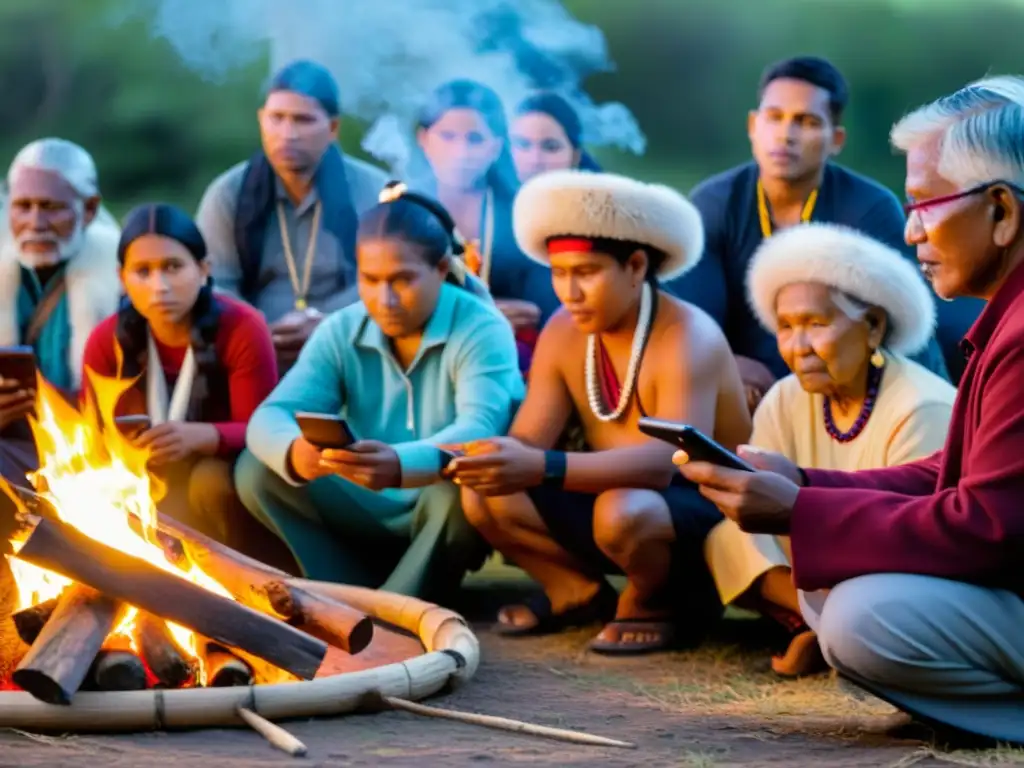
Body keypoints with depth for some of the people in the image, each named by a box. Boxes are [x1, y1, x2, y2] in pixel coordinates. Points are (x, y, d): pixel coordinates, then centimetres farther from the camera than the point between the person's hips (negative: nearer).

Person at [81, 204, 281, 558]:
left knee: (211, 481, -35)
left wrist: (202, 436, -42)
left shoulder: (242, 328, -17)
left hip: (221, 467, -3)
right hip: (141, 479, 3)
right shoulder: (107, 340, -8)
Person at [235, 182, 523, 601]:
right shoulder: (340, 333, -2)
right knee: (257, 471, -13)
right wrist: (294, 453, -41)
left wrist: (400, 466, -55)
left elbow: (479, 428, -33)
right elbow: (272, 416, -14)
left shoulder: (481, 330, -15)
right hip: (370, 516, 5)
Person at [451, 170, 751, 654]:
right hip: (616, 494, 6)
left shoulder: (688, 339, -24)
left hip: (707, 510, -6)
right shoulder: (562, 335, -4)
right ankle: (577, 591, 9)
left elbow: (670, 460, -38)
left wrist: (543, 468, -50)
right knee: (484, 492, -13)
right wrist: (479, 456, -36)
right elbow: (525, 443, -10)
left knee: (621, 512, -38)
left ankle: (651, 604, -6)